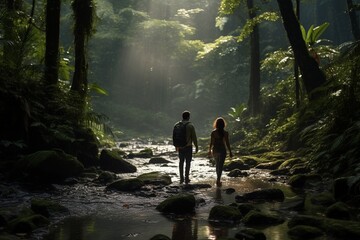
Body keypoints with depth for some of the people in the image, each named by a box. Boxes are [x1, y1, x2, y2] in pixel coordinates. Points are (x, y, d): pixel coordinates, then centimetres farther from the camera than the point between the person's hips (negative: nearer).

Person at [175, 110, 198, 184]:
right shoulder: (190, 126, -10)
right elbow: (194, 137, -9)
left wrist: (176, 146, 21)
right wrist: (196, 146, 0)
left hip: (180, 147, 4)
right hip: (188, 146, -4)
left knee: (181, 162, 13)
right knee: (188, 162, 3)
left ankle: (181, 178, 16)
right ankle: (186, 179, 4)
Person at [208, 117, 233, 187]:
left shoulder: (213, 132, -5)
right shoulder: (225, 133, -8)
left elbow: (211, 142, -2)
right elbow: (227, 143, -6)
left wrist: (210, 150, 12)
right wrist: (230, 152, 3)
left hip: (215, 150, 2)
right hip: (222, 150, -2)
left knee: (217, 165, 20)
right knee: (220, 166, 1)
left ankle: (218, 179, 31)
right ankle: (218, 180, -10)